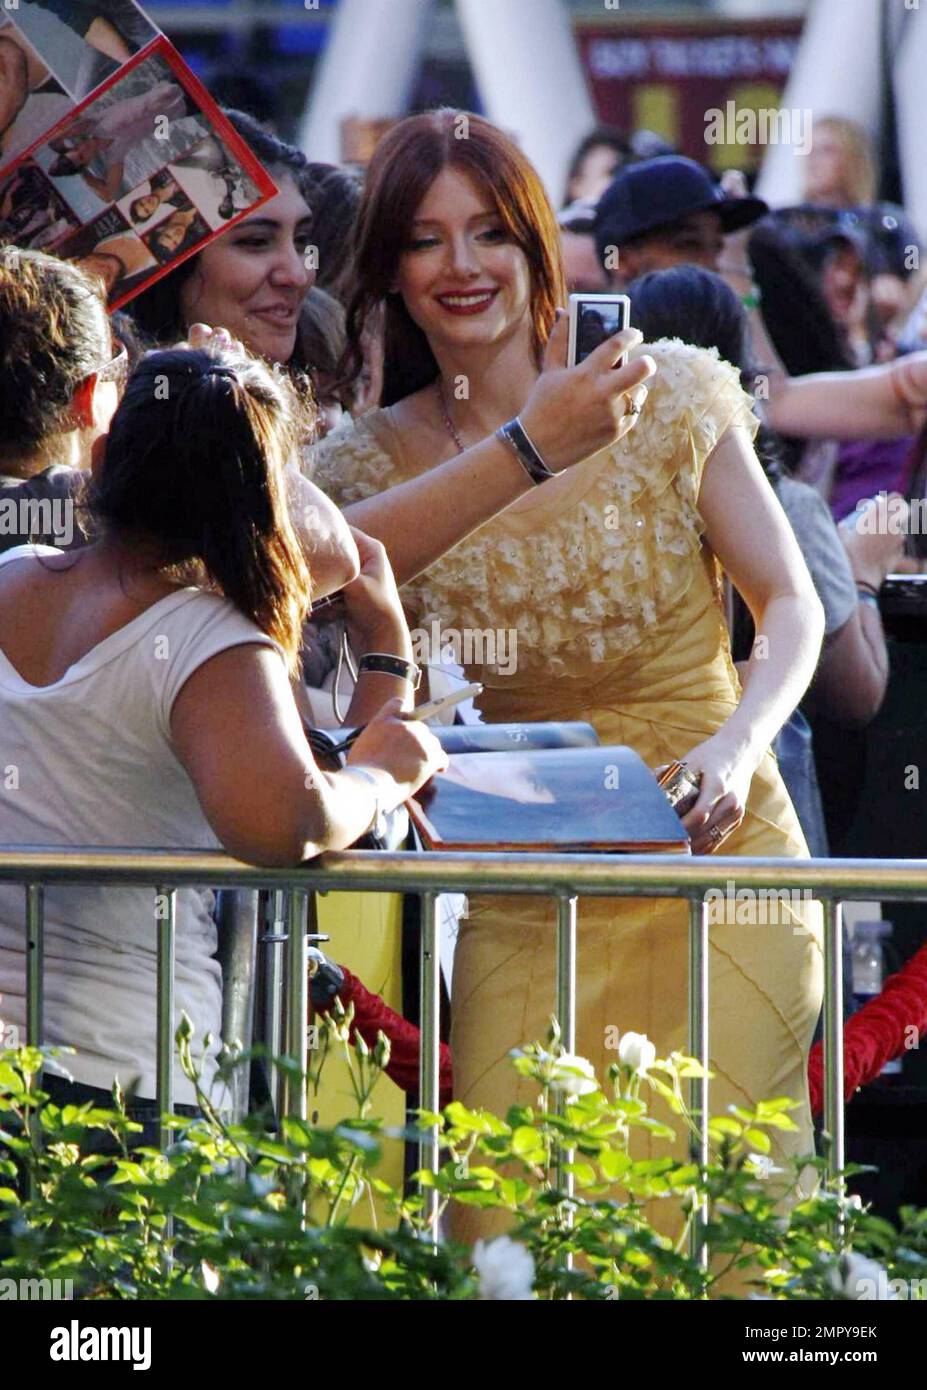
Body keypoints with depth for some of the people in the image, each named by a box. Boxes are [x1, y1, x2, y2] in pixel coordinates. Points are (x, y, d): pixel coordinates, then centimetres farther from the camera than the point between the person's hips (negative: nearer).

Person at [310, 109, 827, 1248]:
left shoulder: (663, 396, -2)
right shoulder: (369, 469, 3)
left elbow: (792, 607, -1)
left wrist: (737, 746, -19)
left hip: (709, 862, -2)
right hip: (519, 902, 2)